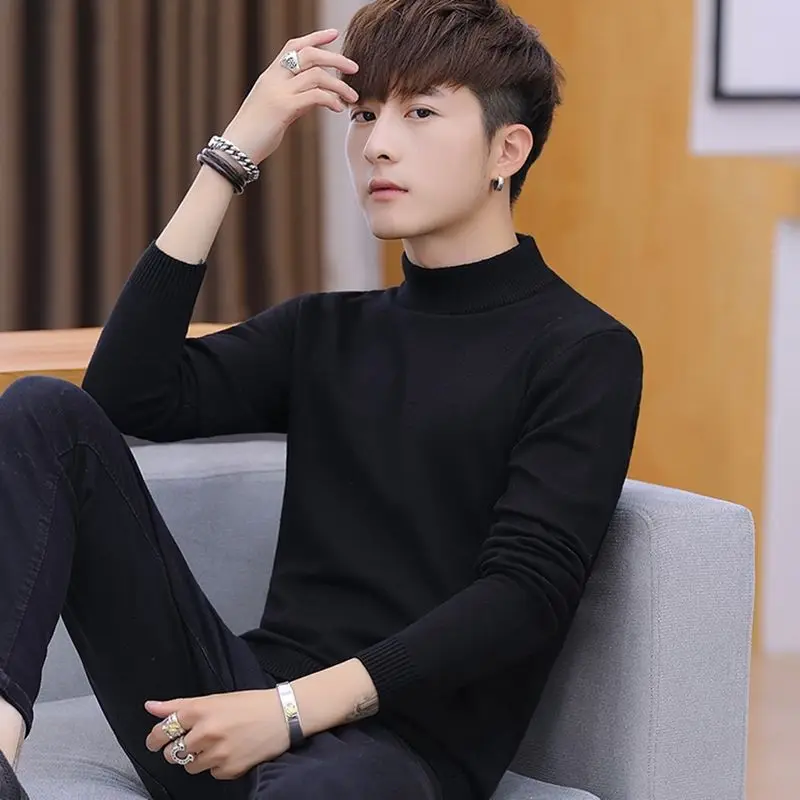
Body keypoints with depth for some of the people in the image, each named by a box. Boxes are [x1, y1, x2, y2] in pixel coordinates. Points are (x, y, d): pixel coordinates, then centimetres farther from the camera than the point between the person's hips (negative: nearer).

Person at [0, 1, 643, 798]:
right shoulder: (326, 331, 20)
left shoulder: (584, 354, 3)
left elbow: (527, 595, -10)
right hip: (243, 704, 7)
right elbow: (129, 397, 4)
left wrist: (295, 708, -19)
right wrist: (231, 156, 2)